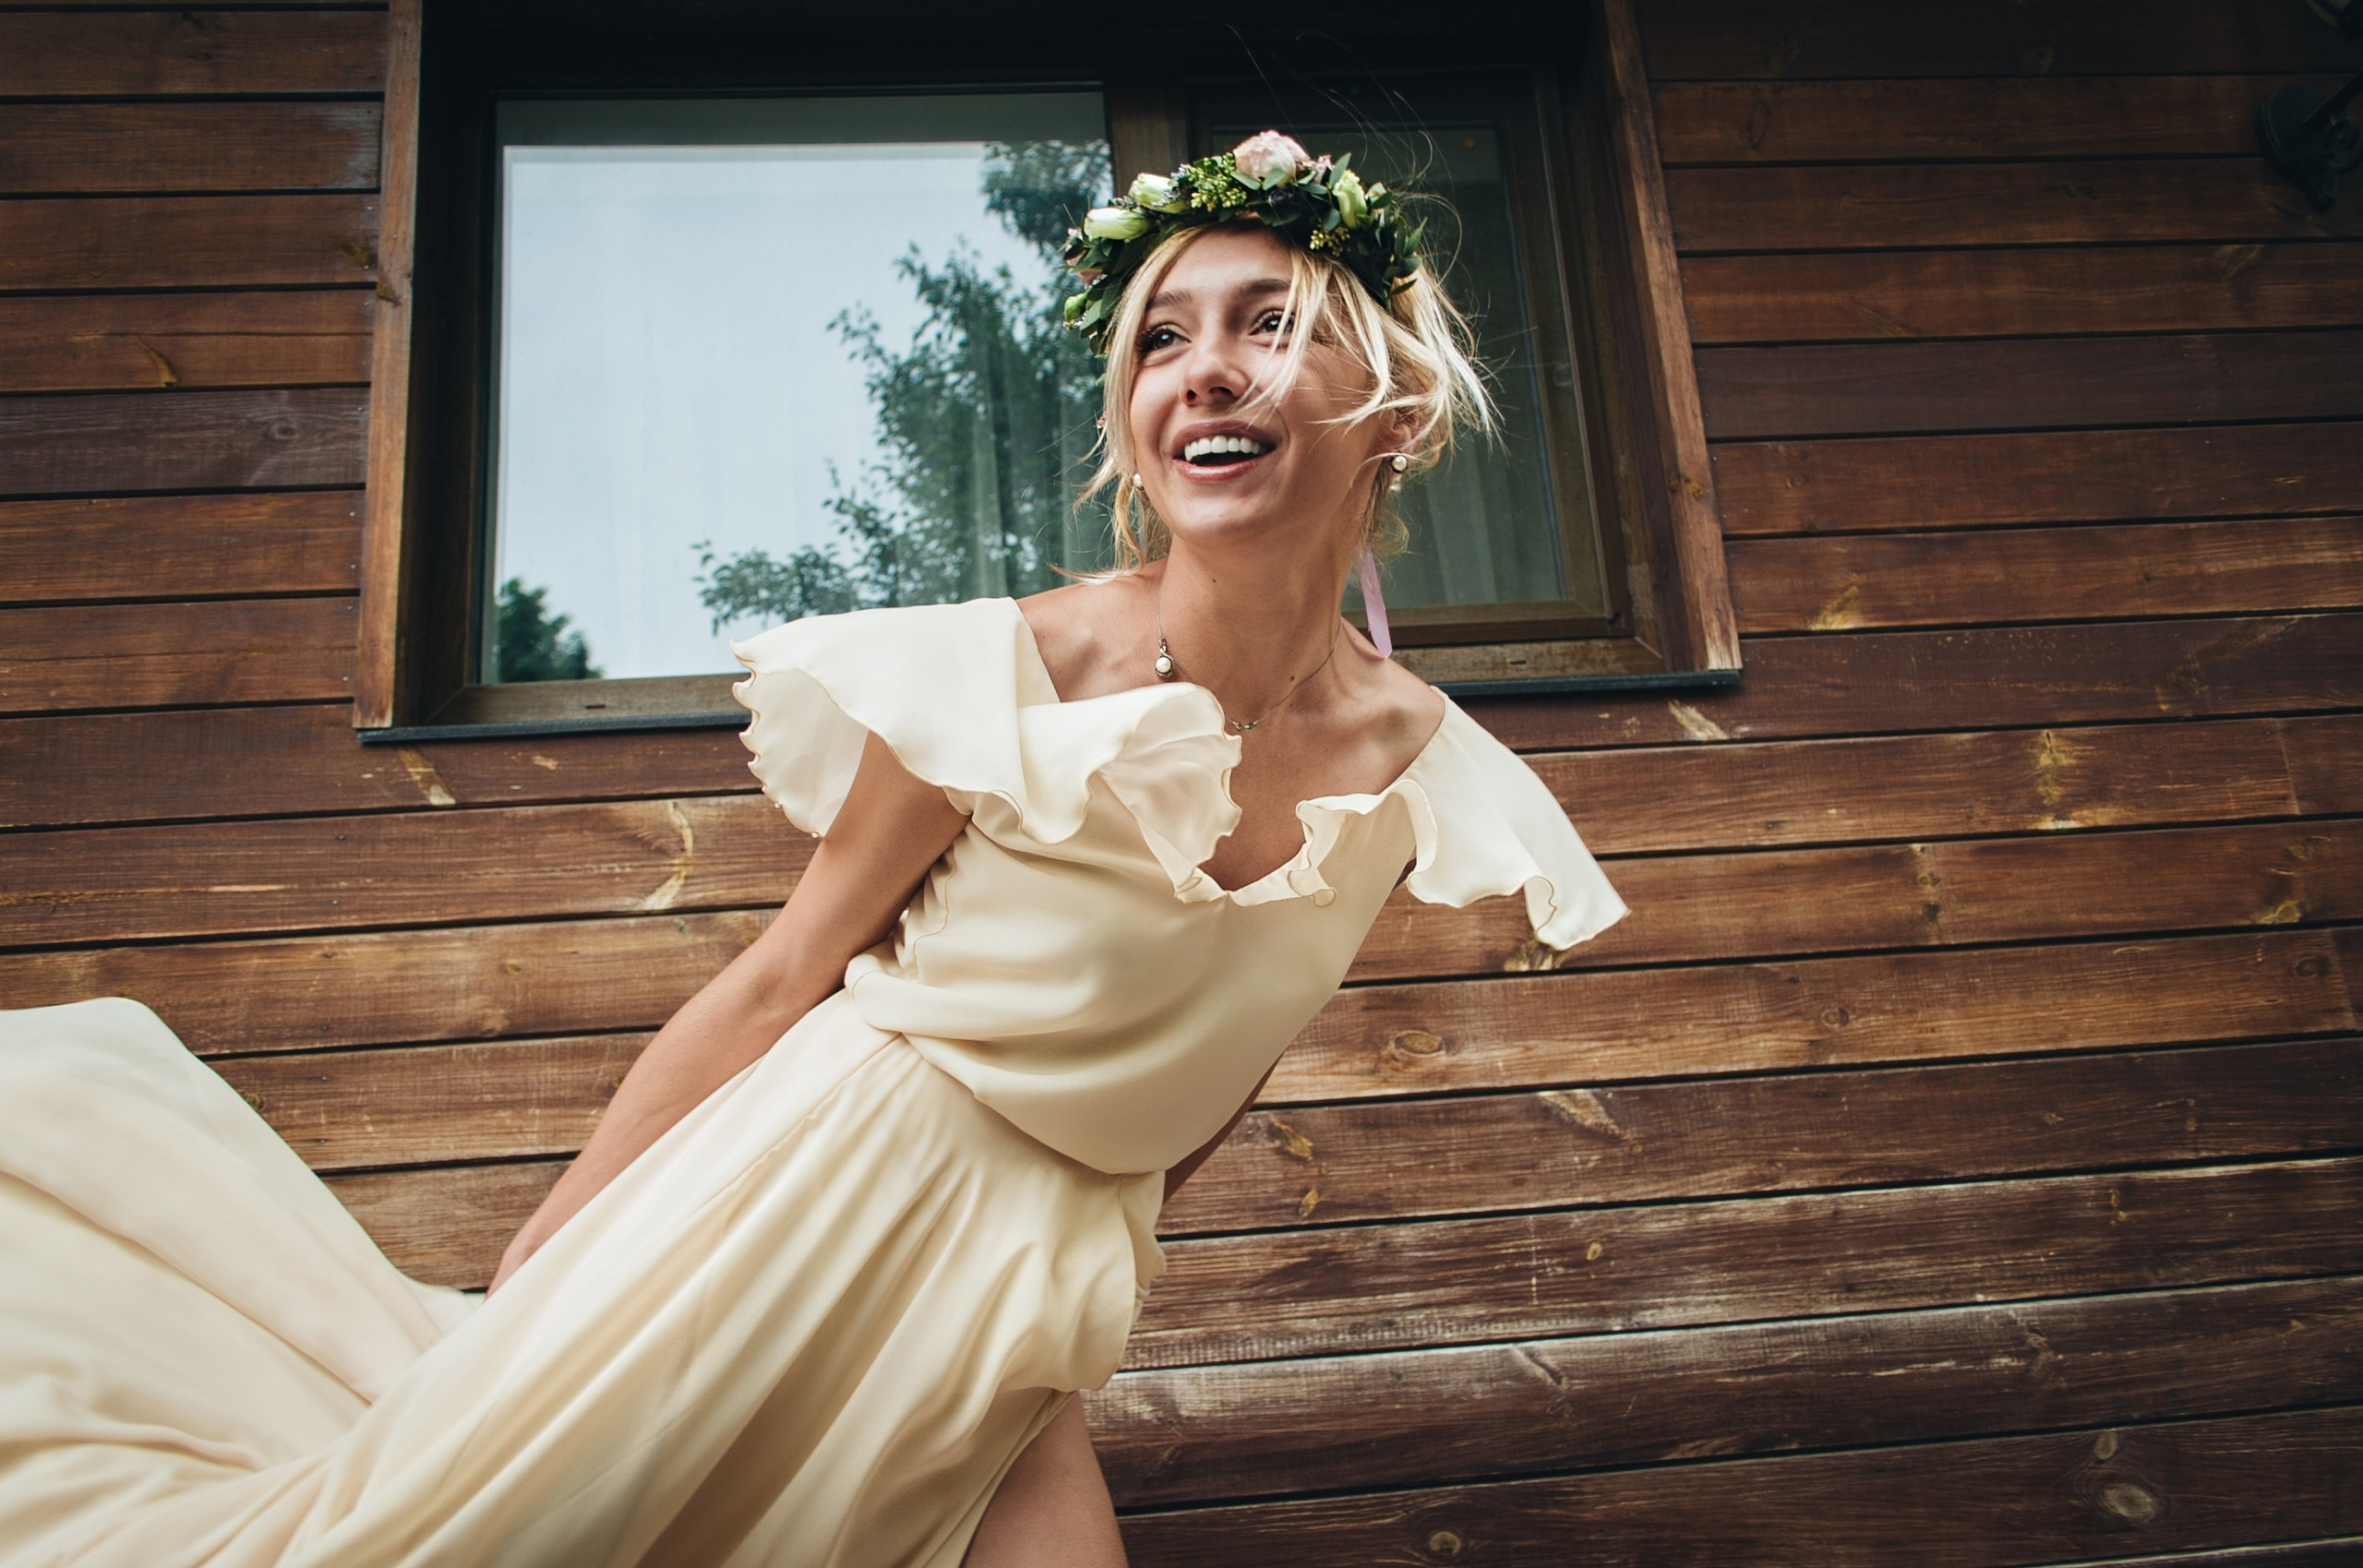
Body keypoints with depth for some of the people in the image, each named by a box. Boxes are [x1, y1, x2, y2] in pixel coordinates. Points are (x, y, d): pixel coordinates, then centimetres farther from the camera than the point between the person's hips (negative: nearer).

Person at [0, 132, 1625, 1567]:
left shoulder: (1417, 769, -7)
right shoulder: (1013, 672, -18)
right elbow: (781, 979, -10)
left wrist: (1090, 1280, 16)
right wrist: (540, 1263, -6)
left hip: (1016, 1305, 4)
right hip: (821, 1183, -3)